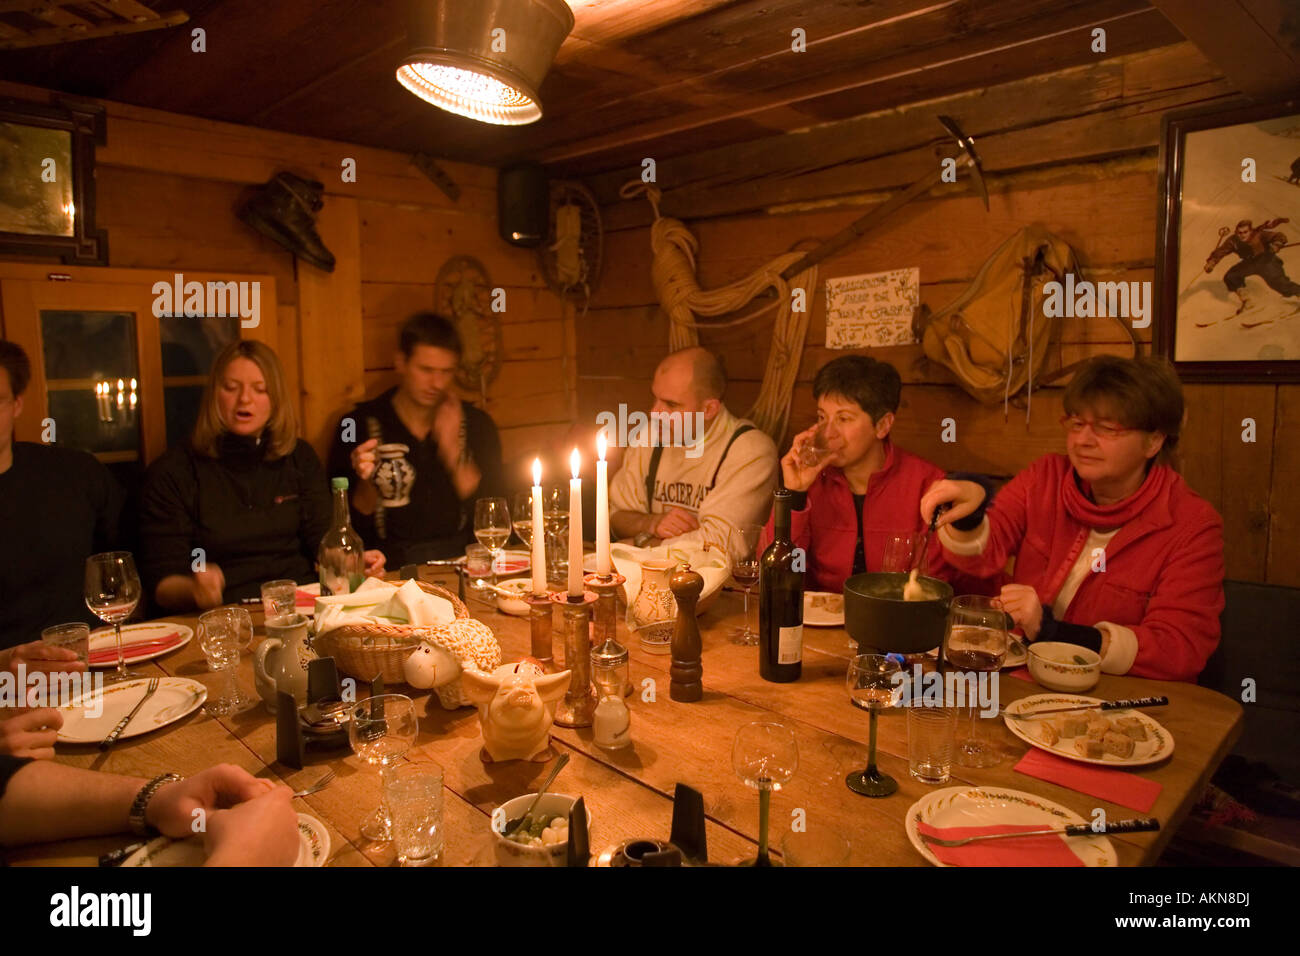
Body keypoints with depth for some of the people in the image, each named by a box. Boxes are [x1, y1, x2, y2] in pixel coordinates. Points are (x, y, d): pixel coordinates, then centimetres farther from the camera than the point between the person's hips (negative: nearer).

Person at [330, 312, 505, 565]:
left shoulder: (476, 424, 8)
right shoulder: (358, 425, 1)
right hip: (390, 567, 0)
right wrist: (367, 482, -16)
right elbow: (348, 527, 3)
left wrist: (453, 451, -8)